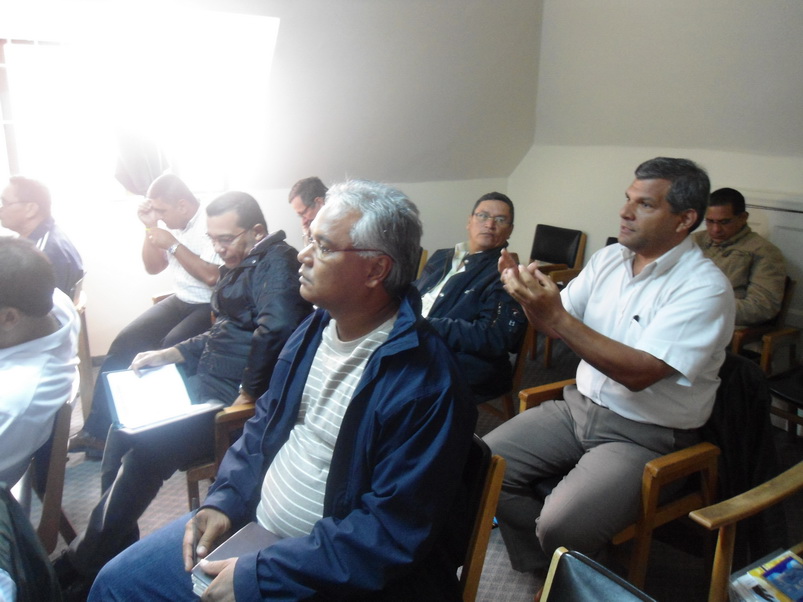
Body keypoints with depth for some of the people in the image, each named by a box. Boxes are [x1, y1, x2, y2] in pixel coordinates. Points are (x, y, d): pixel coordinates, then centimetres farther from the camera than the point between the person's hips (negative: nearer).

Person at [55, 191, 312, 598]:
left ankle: (83, 567, 1)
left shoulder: (277, 262, -15)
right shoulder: (238, 267, 16)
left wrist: (247, 395, -24)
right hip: (206, 384, 11)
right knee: (125, 427, 8)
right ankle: (116, 547, 18)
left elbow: (276, 329, -33)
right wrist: (168, 354, 13)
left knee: (147, 452, -19)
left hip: (235, 399, -11)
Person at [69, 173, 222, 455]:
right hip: (180, 300, 8)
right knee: (126, 342, -6)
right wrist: (150, 228, -1)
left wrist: (173, 245, -21)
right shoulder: (172, 223, 7)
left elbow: (211, 276, -25)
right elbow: (152, 268, 12)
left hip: (211, 306, -7)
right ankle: (97, 430, 0)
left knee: (170, 349, -29)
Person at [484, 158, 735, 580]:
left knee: (561, 527, -25)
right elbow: (556, 323, 7)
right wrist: (529, 295, -17)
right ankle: (540, 574, 15)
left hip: (644, 435, -6)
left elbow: (639, 372, -25)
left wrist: (556, 316, -31)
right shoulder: (608, 259, 5)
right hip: (579, 406, 7)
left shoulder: (705, 288, -16)